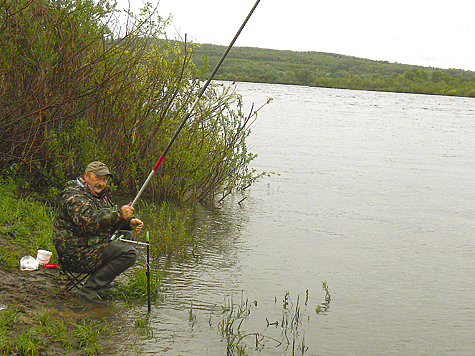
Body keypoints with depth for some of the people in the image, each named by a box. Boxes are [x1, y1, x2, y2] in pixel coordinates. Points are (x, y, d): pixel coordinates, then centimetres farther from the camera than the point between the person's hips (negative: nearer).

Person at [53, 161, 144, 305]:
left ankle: (101, 280, 19)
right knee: (129, 253, -18)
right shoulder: (75, 196, -18)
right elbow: (87, 222, -35)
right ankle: (89, 288, -19)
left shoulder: (99, 194, 15)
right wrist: (119, 213, -34)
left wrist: (130, 222, 3)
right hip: (76, 256, -11)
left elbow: (108, 218, 23)